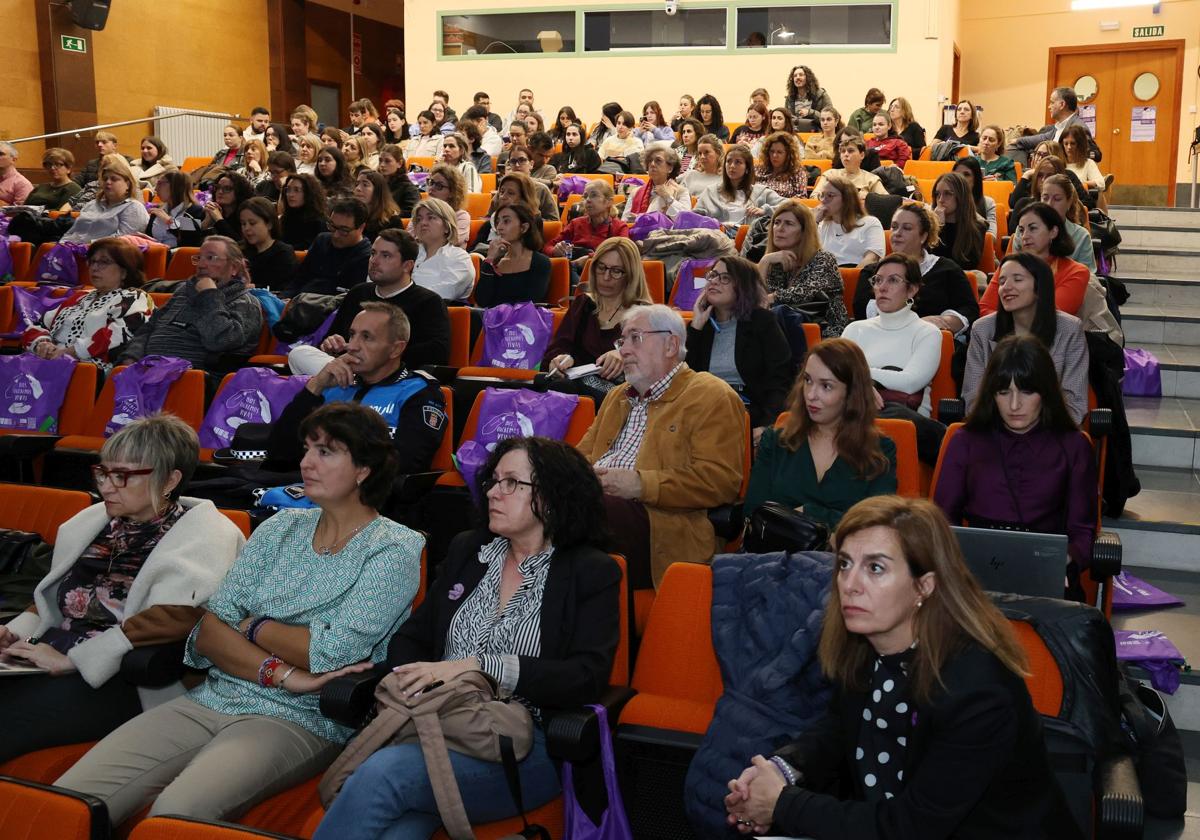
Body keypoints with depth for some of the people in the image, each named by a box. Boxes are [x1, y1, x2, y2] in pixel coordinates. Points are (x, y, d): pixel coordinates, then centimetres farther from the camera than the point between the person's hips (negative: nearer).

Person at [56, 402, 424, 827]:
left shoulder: (393, 550, -5)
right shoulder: (281, 528, 11)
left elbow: (331, 654, -16)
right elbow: (208, 632, 3)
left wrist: (253, 627, 0)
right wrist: (281, 674, -13)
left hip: (300, 720, -5)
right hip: (213, 698, 6)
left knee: (174, 811, -30)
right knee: (67, 802, -12)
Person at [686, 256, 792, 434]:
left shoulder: (762, 321, 8)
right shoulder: (701, 324, 18)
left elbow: (779, 380, -2)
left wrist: (767, 426, -18)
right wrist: (695, 327, 0)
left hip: (747, 409, -2)